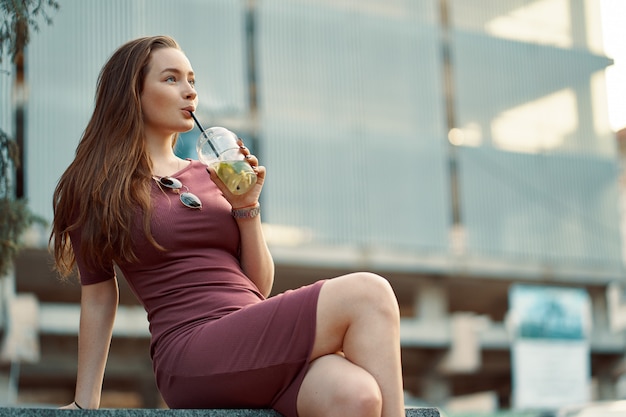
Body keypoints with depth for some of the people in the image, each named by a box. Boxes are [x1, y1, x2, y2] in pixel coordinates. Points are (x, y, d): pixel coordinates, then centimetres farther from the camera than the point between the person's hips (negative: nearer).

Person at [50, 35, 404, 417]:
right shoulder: (96, 188, 11)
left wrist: (246, 206, 6)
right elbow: (98, 298, 13)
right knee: (367, 294, -25)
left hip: (260, 344, 5)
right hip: (193, 357, -5)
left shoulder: (208, 177, 21)